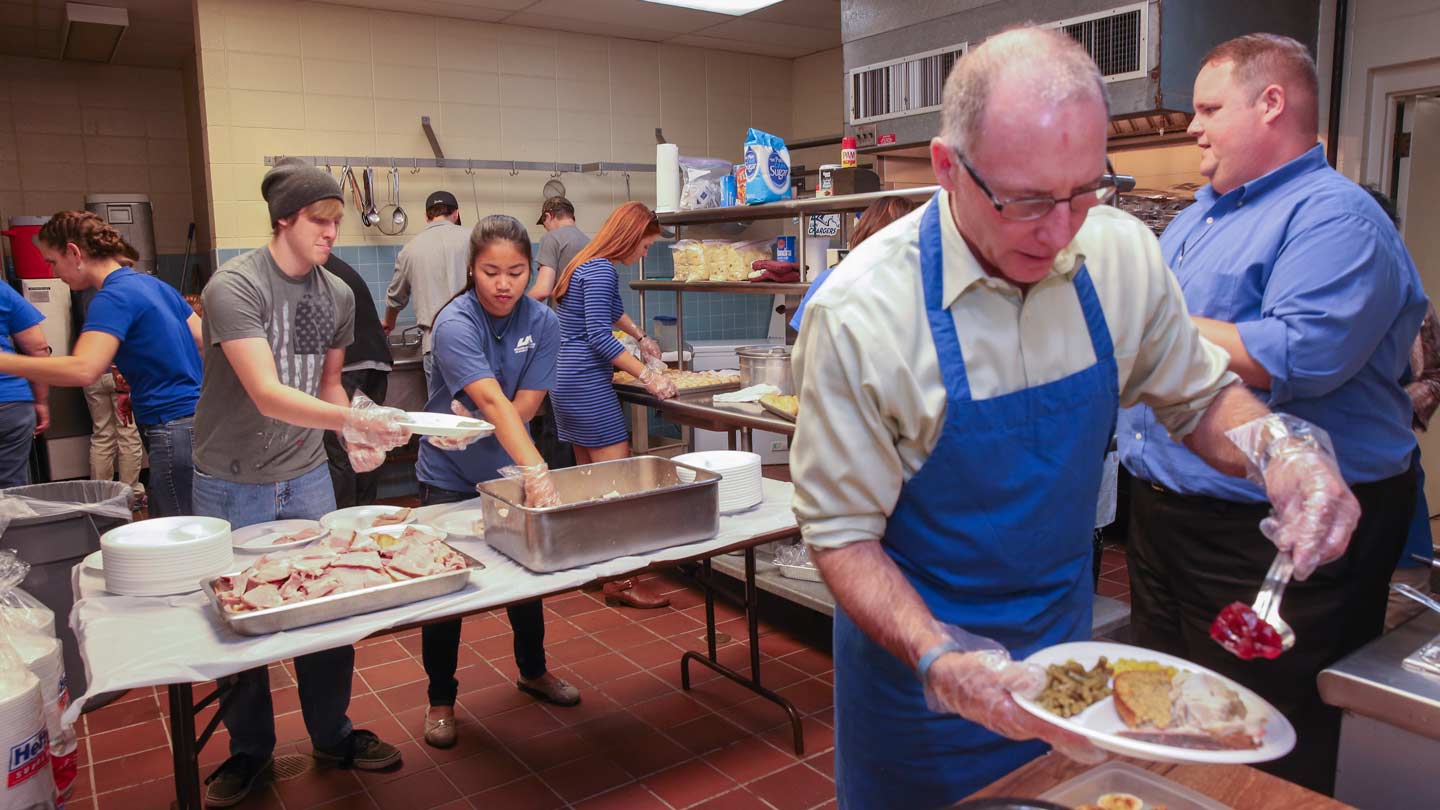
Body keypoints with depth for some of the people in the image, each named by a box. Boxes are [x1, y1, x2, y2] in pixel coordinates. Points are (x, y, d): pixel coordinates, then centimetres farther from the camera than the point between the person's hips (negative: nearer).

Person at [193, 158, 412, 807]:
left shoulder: (338, 294, 2)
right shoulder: (234, 285, -18)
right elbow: (267, 395, -28)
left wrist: (356, 436, -3)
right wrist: (354, 419, -42)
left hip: (307, 476, 5)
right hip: (235, 485, -4)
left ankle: (332, 736, 28)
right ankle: (249, 750, 29)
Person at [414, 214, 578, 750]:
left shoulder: (543, 323, -10)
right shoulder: (455, 324, -25)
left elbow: (523, 407, -12)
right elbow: (492, 400, -39)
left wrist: (473, 423, -28)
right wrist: (536, 470, -50)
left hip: (509, 468, 4)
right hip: (450, 476, -4)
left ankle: (533, 671, 39)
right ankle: (441, 699, 24)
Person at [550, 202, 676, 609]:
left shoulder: (588, 266, 18)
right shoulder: (602, 271, -14)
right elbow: (599, 337, -20)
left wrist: (642, 337, 43)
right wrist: (648, 376, -20)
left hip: (568, 383, 11)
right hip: (588, 385, -11)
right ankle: (619, 580, -8)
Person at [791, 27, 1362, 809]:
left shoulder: (1122, 254, -12)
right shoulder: (859, 311, -25)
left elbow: (1198, 396, 4)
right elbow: (842, 534, -19)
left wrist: (1276, 443, -17)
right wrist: (941, 662, -33)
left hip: (1064, 635, 5)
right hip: (916, 657, -4)